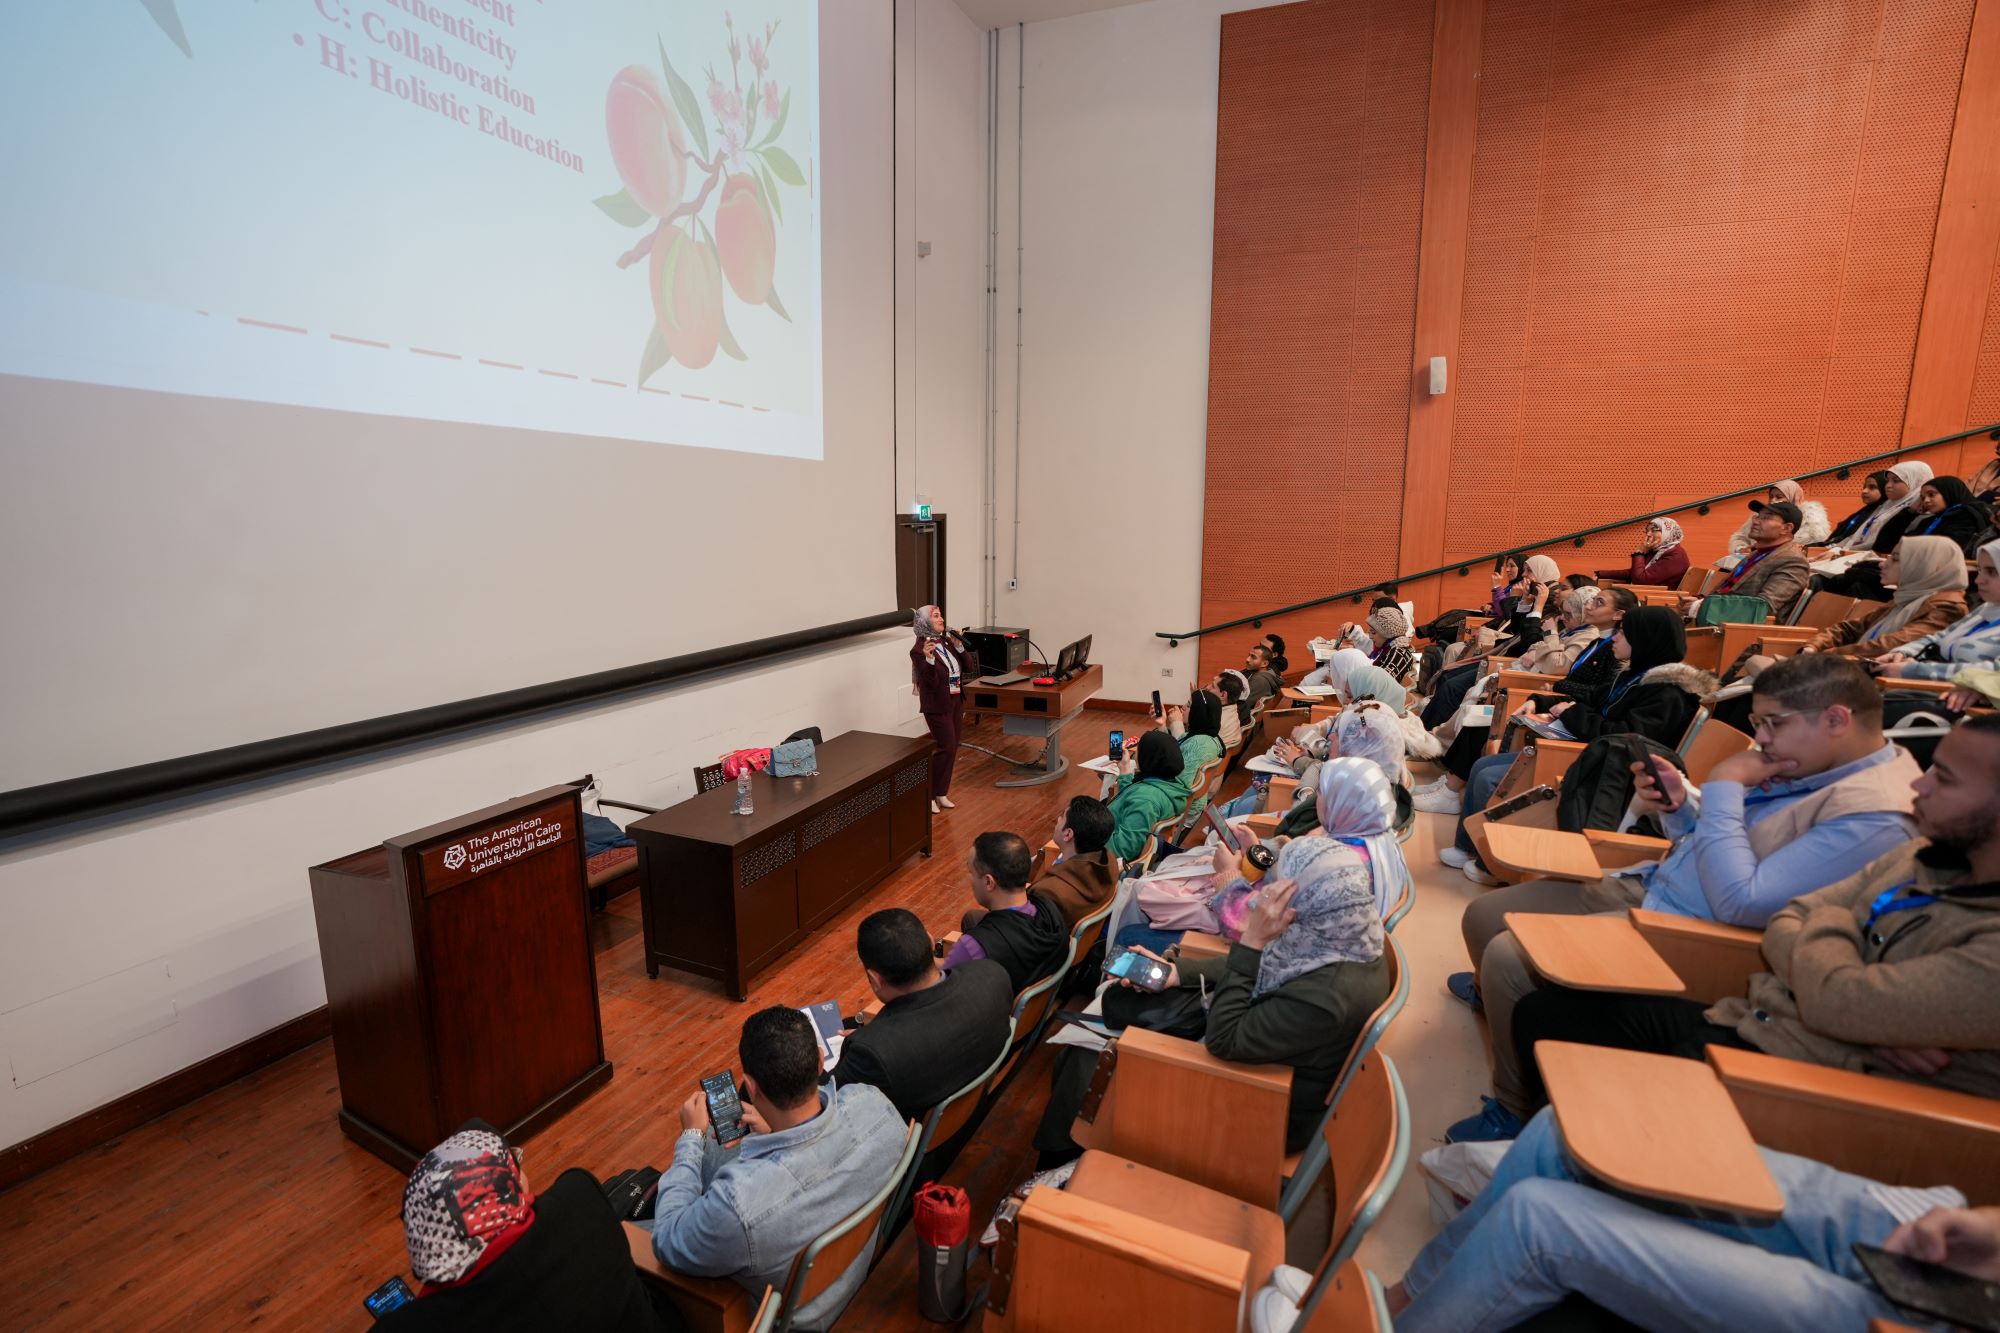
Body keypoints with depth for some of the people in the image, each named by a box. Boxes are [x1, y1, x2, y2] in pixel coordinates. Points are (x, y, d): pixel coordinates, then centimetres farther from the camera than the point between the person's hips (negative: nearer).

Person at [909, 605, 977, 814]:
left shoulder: (948, 642, 5)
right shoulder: (919, 649, -16)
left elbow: (970, 667, 3)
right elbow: (930, 682, -22)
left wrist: (960, 647, -10)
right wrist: (928, 659, -37)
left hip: (956, 702, 7)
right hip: (937, 706, -7)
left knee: (952, 749, 11)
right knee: (946, 749, -7)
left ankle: (941, 793, 23)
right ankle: (928, 794, 7)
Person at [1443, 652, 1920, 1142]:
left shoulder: (1874, 814, -21)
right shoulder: (1806, 765, 8)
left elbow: (1740, 902, -26)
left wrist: (1722, 786, -20)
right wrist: (1677, 805, -2)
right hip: (1646, 888, 9)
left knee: (1509, 956, -22)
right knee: (1483, 915, 8)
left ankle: (1517, 1114, 2)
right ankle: (1495, 994, 43)